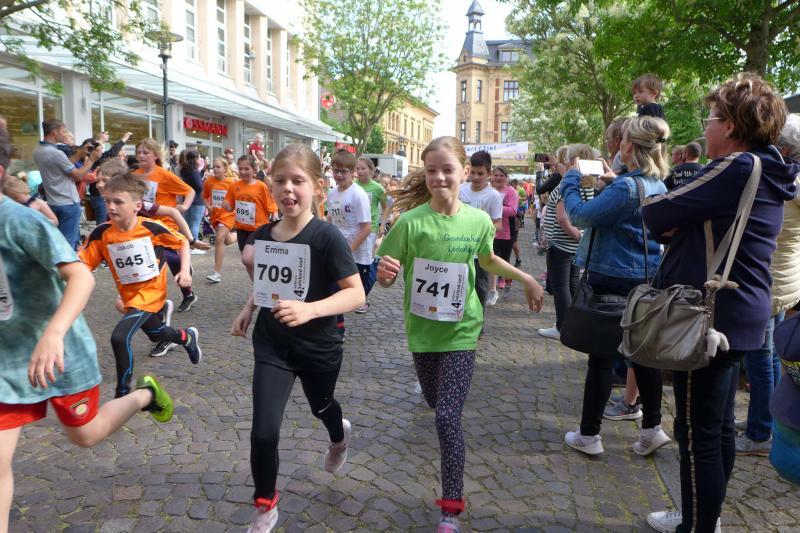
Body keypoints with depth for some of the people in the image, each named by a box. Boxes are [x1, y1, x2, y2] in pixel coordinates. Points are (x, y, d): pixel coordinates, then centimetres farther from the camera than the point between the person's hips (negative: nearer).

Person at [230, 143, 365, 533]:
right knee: (263, 431, -6)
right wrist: (248, 309, 1)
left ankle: (339, 435, 64)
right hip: (271, 343, 3)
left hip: (318, 345, -2)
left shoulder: (327, 237, -21)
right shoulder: (263, 234, -5)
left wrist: (310, 309, -37)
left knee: (321, 406, 26)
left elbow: (356, 294, -24)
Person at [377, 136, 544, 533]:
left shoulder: (479, 221, -7)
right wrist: (385, 273, -33)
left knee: (447, 418, -7)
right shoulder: (411, 222, -15)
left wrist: (527, 279, 12)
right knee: (436, 405, 20)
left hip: (460, 332, -1)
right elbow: (386, 278, -11)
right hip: (421, 330, 1)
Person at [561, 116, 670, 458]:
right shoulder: (658, 186, 9)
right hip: (647, 280, 8)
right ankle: (652, 428, 26)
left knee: (601, 358, 2)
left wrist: (571, 178, -5)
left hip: (612, 280, -8)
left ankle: (589, 435, 14)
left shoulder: (626, 187, -19)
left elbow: (580, 215, -18)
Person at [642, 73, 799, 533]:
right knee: (720, 425, 19)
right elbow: (702, 222, 15)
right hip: (739, 315, 10)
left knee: (699, 434, 0)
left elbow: (655, 214, -15)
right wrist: (677, 221, -4)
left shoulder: (736, 168, -16)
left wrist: (657, 209, 6)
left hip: (712, 316, -10)